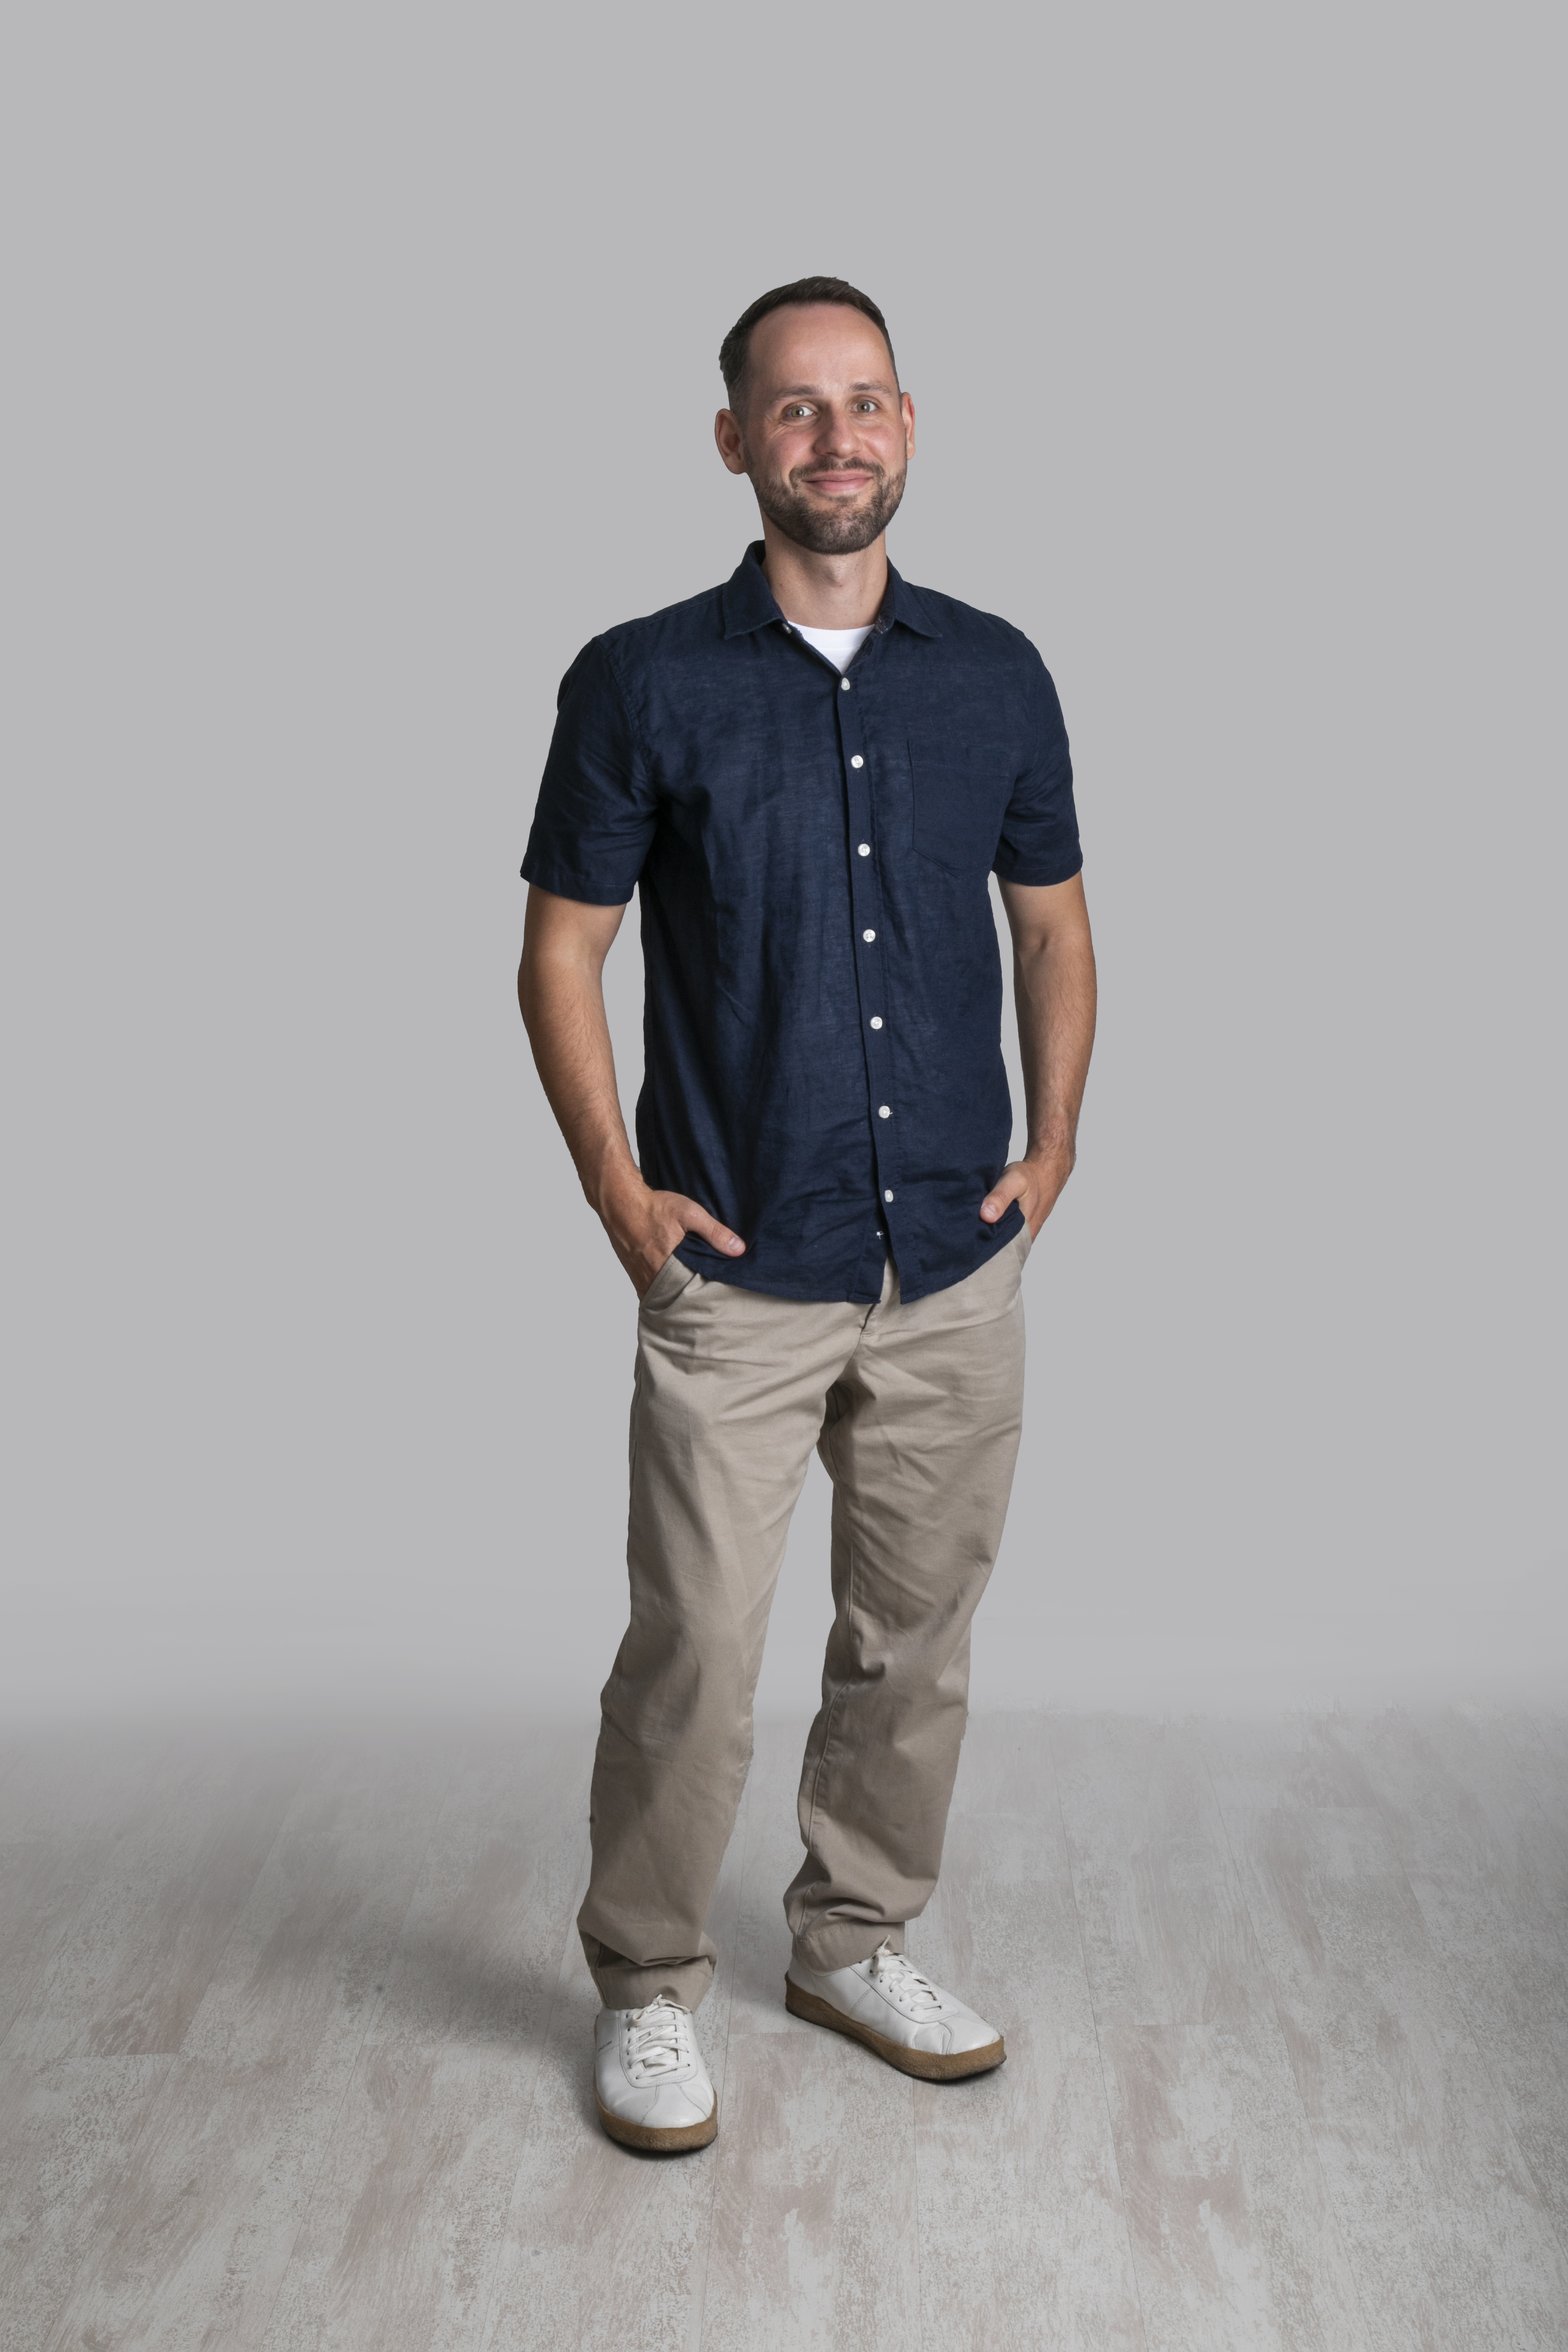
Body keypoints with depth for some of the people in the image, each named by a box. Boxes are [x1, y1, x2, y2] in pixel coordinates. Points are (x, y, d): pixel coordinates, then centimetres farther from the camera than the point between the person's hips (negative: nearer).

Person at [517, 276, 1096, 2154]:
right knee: (692, 1650, 0)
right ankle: (647, 1986, 22)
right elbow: (561, 947, 1)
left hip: (959, 1271, 4)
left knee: (917, 1634, 14)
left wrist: (1053, 1143, 6)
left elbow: (1053, 924, 15)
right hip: (738, 1273, -3)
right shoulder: (643, 682, -3)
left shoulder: (996, 675, 6)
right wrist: (616, 1187, -6)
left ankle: (857, 1943, 34)